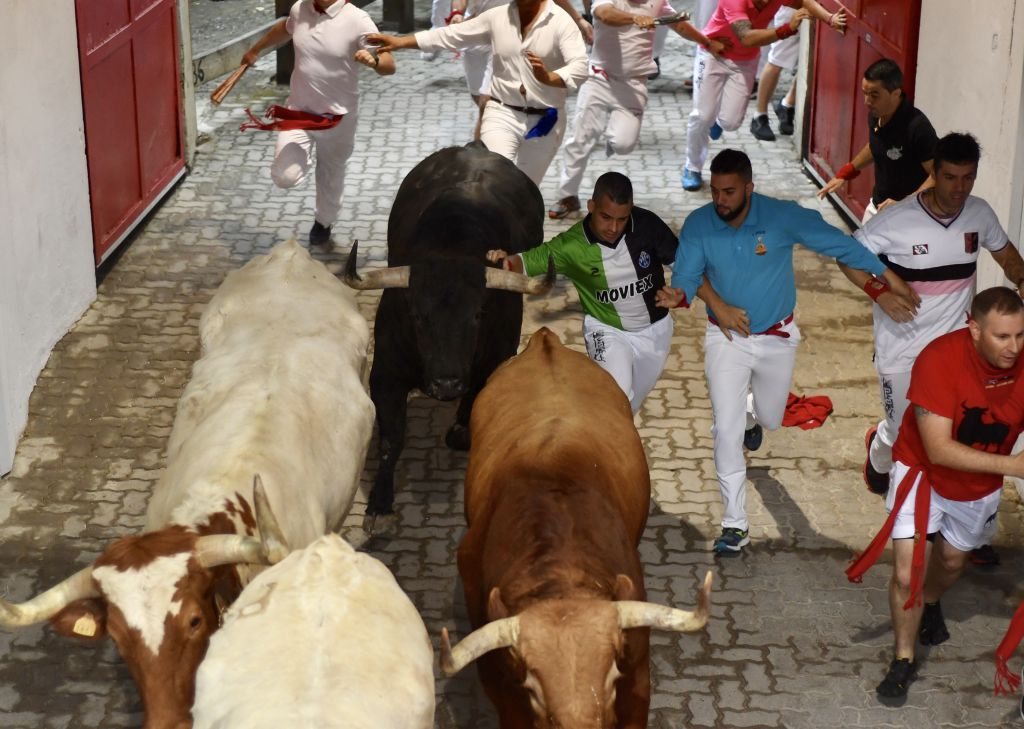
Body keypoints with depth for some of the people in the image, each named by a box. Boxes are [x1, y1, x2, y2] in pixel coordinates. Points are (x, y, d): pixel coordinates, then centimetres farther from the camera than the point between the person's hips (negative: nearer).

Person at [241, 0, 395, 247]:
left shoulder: (357, 20, -20)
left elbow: (389, 66, -22)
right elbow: (284, 28, 19)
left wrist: (374, 60, -46)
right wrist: (255, 50, 31)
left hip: (338, 117, -2)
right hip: (298, 110, 2)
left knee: (331, 176, 19)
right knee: (284, 177, -12)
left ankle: (323, 222, 48)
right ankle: (305, 158, 23)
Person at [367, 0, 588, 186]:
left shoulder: (561, 22, -10)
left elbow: (580, 67, -20)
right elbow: (452, 35, 5)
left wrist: (548, 77, -41)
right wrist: (401, 41, 1)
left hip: (544, 121, -1)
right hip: (502, 114, 1)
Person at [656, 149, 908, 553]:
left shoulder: (784, 217, -21)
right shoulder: (698, 225, -16)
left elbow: (838, 244, -13)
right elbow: (687, 276, -12)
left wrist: (888, 275, -11)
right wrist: (678, 294, -37)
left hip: (777, 337, 1)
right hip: (727, 338, -1)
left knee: (771, 419, 21)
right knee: (727, 430, -12)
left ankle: (753, 416, 63)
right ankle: (735, 525, -4)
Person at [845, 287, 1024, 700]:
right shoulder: (940, 359, -35)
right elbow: (939, 450, -35)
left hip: (981, 482, 4)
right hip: (924, 473, -4)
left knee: (952, 561, 26)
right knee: (907, 573, -10)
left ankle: (930, 605, 61)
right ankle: (904, 660, 14)